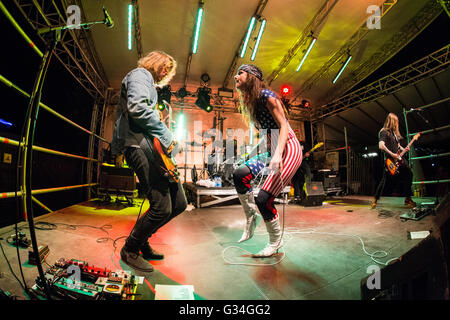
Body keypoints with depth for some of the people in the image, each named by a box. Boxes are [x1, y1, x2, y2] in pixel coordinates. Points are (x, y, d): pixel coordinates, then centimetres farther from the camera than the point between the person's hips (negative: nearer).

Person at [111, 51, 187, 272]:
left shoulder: (150, 84, 35)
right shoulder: (139, 74, 5)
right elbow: (137, 107, -16)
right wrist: (166, 136, -15)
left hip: (152, 146, 10)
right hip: (138, 144, -10)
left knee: (179, 203, 4)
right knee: (162, 207, -14)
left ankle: (141, 239, 23)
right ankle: (130, 250, 12)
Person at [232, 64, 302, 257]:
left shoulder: (266, 95, -10)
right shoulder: (250, 102, 15)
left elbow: (284, 126, -18)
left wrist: (278, 154, -31)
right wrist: (253, 154, 17)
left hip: (289, 149, -8)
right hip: (272, 151, 8)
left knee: (263, 198, -17)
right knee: (239, 174, -13)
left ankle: (276, 241, 9)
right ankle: (252, 218, 6)